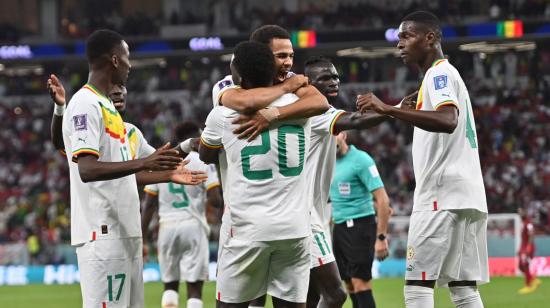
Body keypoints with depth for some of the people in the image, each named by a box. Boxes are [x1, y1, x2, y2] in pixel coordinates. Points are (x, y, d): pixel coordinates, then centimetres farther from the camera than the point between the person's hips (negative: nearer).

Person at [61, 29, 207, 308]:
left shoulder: (107, 107, 21)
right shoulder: (86, 105, -11)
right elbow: (87, 169, -24)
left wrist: (168, 175, 26)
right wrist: (143, 163, -33)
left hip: (125, 232, 10)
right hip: (102, 234, -10)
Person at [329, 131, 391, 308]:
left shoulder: (361, 160, -11)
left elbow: (383, 199, -14)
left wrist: (381, 237, -18)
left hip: (359, 225, -7)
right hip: (339, 226, 8)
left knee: (360, 283, -13)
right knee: (350, 285, 7)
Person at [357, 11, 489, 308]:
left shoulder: (439, 73, -7)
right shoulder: (446, 74, 23)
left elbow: (447, 121, -27)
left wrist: (388, 109, -30)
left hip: (443, 195, -10)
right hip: (468, 196, 10)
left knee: (417, 284, -11)